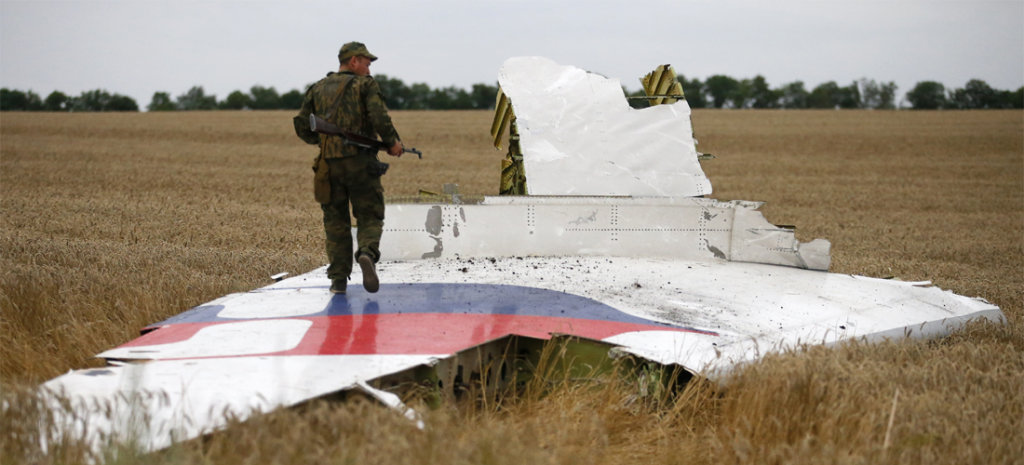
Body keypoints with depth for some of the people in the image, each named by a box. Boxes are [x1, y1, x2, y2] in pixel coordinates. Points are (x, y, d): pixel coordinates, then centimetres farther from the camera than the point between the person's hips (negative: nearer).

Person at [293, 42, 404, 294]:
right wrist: (393, 143, 0)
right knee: (369, 216, 5)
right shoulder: (365, 84, 0)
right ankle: (367, 253, -23)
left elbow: (303, 128, 11)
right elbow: (380, 118, -14)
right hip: (360, 161, -3)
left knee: (335, 221, 10)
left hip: (329, 163, 3)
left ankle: (338, 278, 5)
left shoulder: (318, 89, 13)